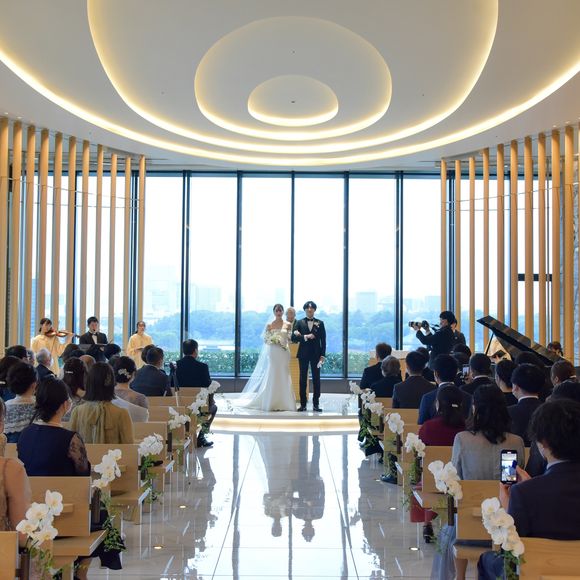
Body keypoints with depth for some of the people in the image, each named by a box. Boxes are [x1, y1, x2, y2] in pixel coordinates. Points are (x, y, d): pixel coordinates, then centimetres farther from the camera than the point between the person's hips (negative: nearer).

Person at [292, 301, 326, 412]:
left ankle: (316, 404, 3)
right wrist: (305, 337, -16)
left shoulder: (320, 323, 6)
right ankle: (303, 404, 7)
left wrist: (322, 355, -4)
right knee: (303, 379, 3)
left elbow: (323, 340, 3)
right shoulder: (300, 323, 6)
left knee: (316, 379, -1)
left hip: (316, 354, 0)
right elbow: (293, 338, -3)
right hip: (303, 354, 0)